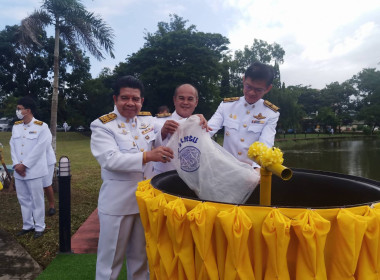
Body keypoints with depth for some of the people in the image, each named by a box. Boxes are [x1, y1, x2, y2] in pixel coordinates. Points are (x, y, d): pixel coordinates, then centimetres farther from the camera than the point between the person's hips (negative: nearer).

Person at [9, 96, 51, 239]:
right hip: (18, 171, 6)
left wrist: (24, 165, -13)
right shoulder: (16, 126, 11)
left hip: (33, 171, -6)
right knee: (23, 199, 15)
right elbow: (13, 146, 7)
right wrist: (16, 165, -6)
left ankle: (39, 227, 16)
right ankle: (28, 225, 29)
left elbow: (39, 149, -13)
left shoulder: (41, 127, -8)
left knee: (37, 200, 3)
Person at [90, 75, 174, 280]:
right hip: (117, 203, -4)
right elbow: (110, 159, -23)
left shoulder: (148, 120, 6)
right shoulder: (102, 125, -9)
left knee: (140, 256, 21)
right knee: (111, 258, 12)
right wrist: (147, 156, -34)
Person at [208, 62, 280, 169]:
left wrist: (257, 168, -31)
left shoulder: (271, 114, 2)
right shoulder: (226, 105, 6)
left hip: (253, 169, -1)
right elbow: (208, 129, -6)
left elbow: (265, 145, -12)